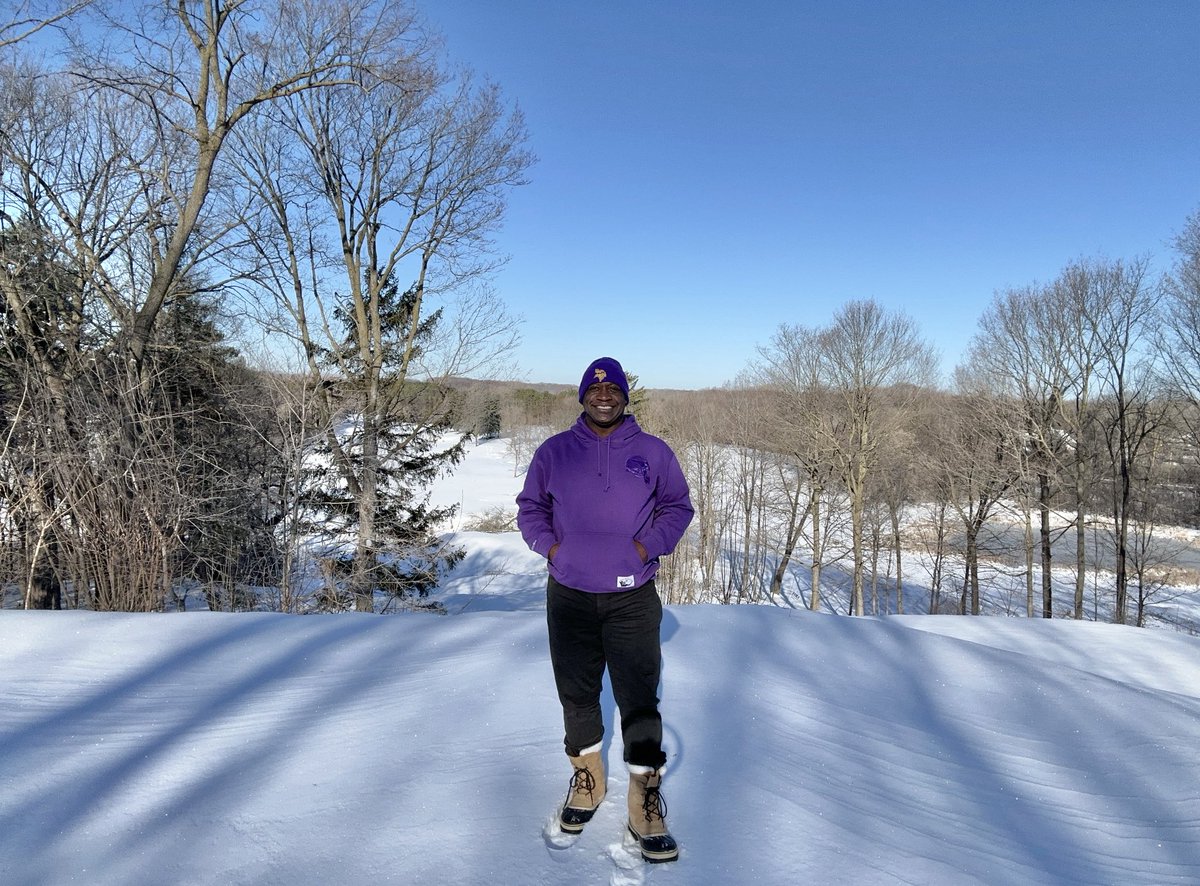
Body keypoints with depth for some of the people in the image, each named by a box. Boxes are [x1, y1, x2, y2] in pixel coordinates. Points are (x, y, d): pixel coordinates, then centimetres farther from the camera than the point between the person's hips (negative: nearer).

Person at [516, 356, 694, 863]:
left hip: (633, 598, -1)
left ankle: (645, 800, 13)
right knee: (576, 693, 14)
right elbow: (529, 507, 12)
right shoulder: (553, 451, 3)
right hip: (569, 597, 2)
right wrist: (550, 545, -4)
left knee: (639, 699, -1)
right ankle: (587, 777, 35)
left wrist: (648, 546, -6)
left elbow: (677, 507, 9)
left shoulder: (653, 452, 1)